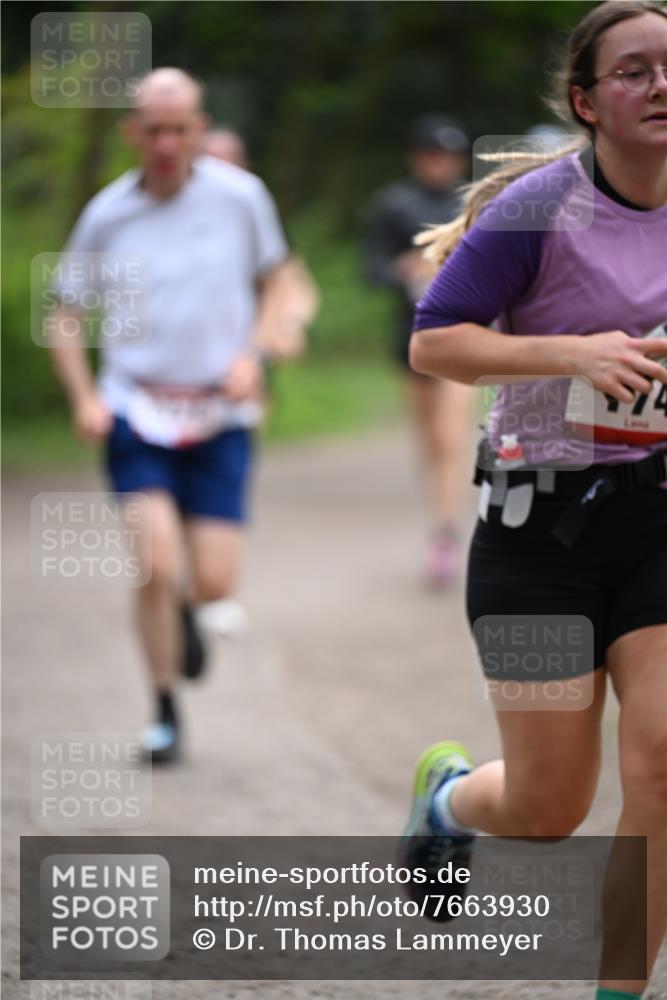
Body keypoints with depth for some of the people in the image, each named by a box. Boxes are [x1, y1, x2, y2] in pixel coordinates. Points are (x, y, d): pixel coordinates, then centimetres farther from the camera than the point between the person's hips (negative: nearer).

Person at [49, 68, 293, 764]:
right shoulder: (107, 215, -2)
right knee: (156, 566, -16)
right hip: (136, 413, -1)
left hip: (220, 418, 1)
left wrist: (252, 354, -5)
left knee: (214, 583, -5)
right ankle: (165, 714, 3)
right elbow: (63, 319, 8)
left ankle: (185, 611, 34)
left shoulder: (240, 197, -2)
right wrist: (83, 399, -8)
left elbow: (274, 283, 13)